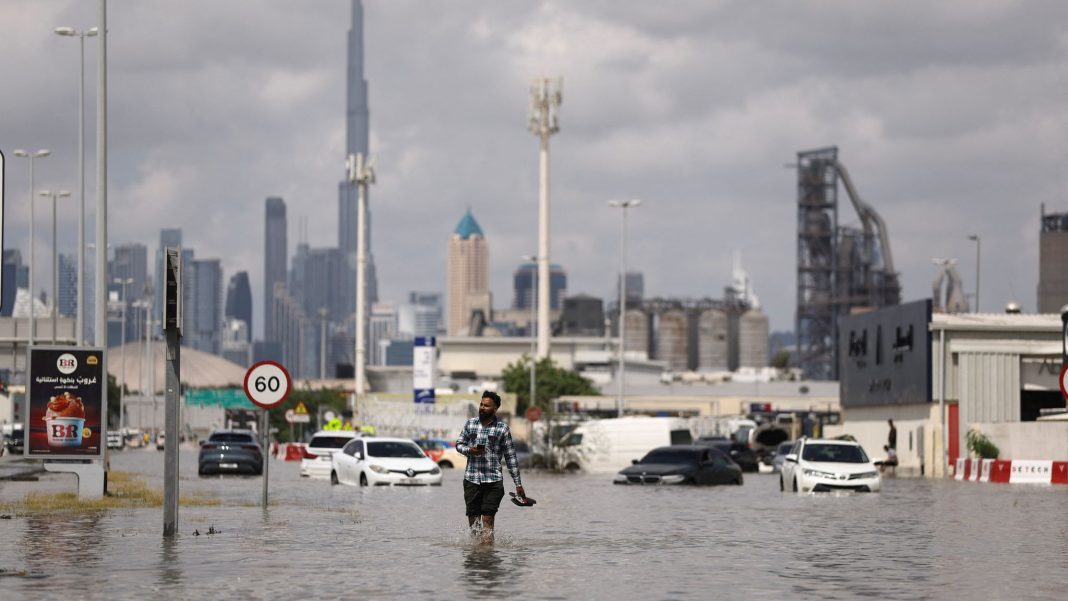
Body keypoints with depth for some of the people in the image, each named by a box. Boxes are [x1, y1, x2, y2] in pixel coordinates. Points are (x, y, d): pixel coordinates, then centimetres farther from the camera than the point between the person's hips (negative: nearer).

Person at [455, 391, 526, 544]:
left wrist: (518, 484, 3)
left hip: (493, 480, -3)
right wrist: (469, 450, -9)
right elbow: (459, 444, 16)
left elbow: (510, 457, 4)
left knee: (488, 518, -10)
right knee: (472, 516, 3)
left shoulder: (502, 429, 2)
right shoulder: (470, 423, 10)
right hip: (471, 478, 3)